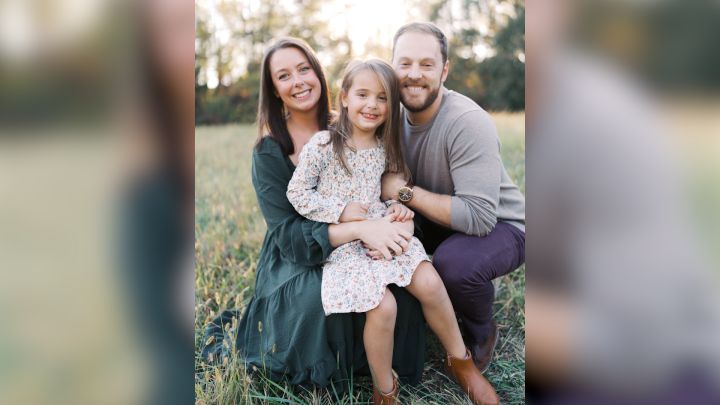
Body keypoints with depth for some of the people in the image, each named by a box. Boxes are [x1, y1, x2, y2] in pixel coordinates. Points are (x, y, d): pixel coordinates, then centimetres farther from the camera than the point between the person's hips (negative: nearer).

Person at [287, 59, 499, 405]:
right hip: (341, 244, -4)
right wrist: (341, 211, -14)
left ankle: (460, 361, 8)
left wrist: (397, 208, -3)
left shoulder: (384, 149, 7)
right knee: (382, 305, -25)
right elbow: (296, 193, -6)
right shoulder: (323, 145, -8)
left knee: (429, 283, -17)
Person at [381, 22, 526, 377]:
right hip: (439, 220, 7)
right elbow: (379, 178, -5)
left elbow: (479, 216, -36)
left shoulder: (468, 123, -29)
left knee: (452, 262, -36)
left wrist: (406, 191, -29)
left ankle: (481, 333, -2)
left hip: (499, 226, -7)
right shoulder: (395, 115, -7)